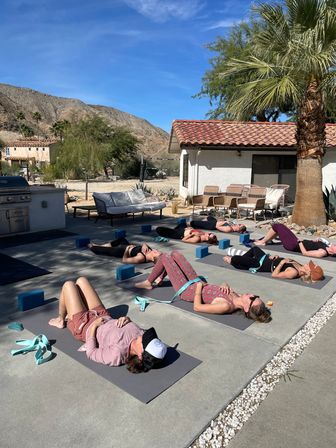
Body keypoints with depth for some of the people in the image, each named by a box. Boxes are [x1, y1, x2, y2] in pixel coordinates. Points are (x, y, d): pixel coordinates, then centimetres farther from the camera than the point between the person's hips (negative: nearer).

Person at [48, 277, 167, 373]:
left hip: (83, 325, -5)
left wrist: (92, 326, -23)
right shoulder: (139, 335, -27)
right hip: (103, 316, 6)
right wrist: (127, 320, -25)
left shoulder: (117, 354, -42)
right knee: (81, 280, 15)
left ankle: (60, 321, 35)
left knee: (68, 285, 6)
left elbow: (90, 353, -26)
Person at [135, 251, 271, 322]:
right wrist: (226, 285, -15)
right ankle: (159, 279, 36)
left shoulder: (226, 306, -36)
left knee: (165, 257, -2)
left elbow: (197, 307, -30)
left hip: (187, 290, -7)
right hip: (197, 283, 7)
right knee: (175, 254, 12)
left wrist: (199, 286, -22)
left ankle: (148, 283, 25)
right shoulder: (237, 298, -15)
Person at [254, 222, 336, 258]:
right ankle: (265, 240, 32)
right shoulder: (326, 248, -3)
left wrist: (299, 242, -18)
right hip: (297, 242, 9)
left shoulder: (322, 253, -28)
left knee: (276, 226, -5)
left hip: (292, 245, -9)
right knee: (279, 226, 17)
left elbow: (305, 253, -27)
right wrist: (315, 241, -4)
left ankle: (262, 242, 14)